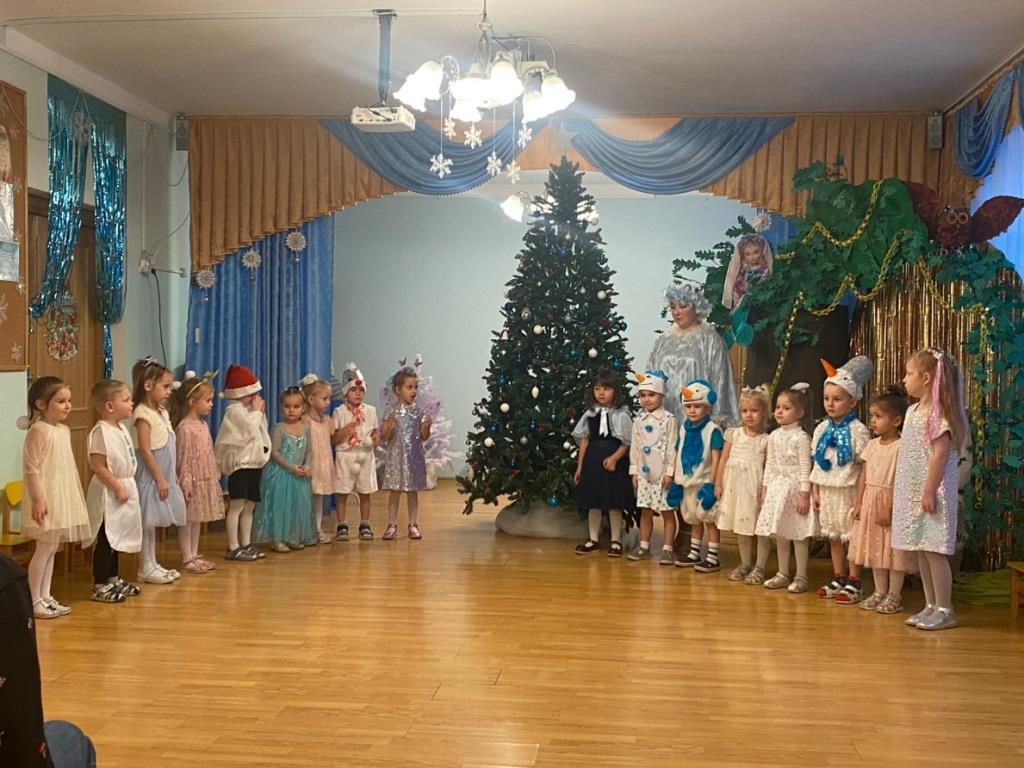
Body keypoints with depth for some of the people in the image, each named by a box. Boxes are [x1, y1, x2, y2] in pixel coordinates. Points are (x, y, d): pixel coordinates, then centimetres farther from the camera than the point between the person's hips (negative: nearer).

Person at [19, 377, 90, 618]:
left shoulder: (64, 430, 11)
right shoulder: (39, 430, -15)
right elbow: (31, 469, -18)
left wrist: (76, 496, 18)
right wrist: (38, 499, -22)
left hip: (64, 496, 8)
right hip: (47, 498, -8)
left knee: (52, 549, 13)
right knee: (45, 549, -3)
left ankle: (45, 597, 20)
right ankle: (34, 601, 7)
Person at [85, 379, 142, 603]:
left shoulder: (121, 429, 9)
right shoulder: (102, 432, -20)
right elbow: (98, 466, -23)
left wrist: (125, 487, 14)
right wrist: (117, 488, -21)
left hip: (124, 488, 9)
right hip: (109, 492, -9)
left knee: (116, 538, 18)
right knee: (105, 539, -2)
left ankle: (113, 579, 29)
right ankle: (99, 586, 5)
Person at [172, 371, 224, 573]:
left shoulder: (203, 424, 9)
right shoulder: (185, 428, -17)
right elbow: (183, 458, -18)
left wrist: (215, 476, 15)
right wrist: (186, 484, -19)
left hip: (206, 480, 8)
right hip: (193, 480, -8)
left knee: (198, 519, 14)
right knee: (188, 519, 2)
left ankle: (195, 555, 23)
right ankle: (187, 558, 9)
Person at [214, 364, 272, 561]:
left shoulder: (248, 410, 16)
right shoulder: (235, 410, -12)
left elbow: (261, 431, 20)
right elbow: (251, 430, -20)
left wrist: (260, 413, 8)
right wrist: (256, 412, -8)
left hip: (254, 463, 9)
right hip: (240, 463, -9)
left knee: (249, 506, 12)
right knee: (236, 505, -8)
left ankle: (246, 544, 18)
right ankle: (233, 547, -6)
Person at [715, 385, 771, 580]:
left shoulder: (765, 440, -4)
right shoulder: (733, 434, 6)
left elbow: (769, 467, -7)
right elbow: (724, 460, 9)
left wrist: (765, 490, -13)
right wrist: (718, 483, 6)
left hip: (754, 487, -4)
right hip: (735, 485, 4)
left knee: (761, 527, -1)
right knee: (741, 527, 14)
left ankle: (760, 567, 10)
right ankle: (745, 564, 26)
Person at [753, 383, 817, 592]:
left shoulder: (801, 437, -11)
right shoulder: (774, 436, 8)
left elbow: (805, 468, -12)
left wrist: (804, 495, -15)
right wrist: (765, 489, 10)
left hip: (794, 487, -6)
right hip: (777, 487, 6)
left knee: (798, 534, -1)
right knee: (780, 533, 11)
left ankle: (801, 577, 7)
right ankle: (783, 574, 21)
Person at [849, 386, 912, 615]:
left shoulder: (900, 447, -13)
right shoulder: (872, 444, 9)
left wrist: (888, 507, -20)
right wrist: (858, 502, 7)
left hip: (890, 503, -7)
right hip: (870, 501, 7)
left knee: (893, 549, 1)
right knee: (875, 548, 12)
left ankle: (894, 595, 10)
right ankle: (880, 592, 22)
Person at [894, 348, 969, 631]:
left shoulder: (937, 413, -14)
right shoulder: (912, 411, 12)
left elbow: (940, 455, -19)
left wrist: (930, 491, -21)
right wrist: (899, 491, 15)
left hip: (930, 492, -9)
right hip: (911, 492, 9)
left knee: (933, 551, -4)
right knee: (921, 551, 12)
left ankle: (945, 611, 4)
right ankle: (931, 606, 21)